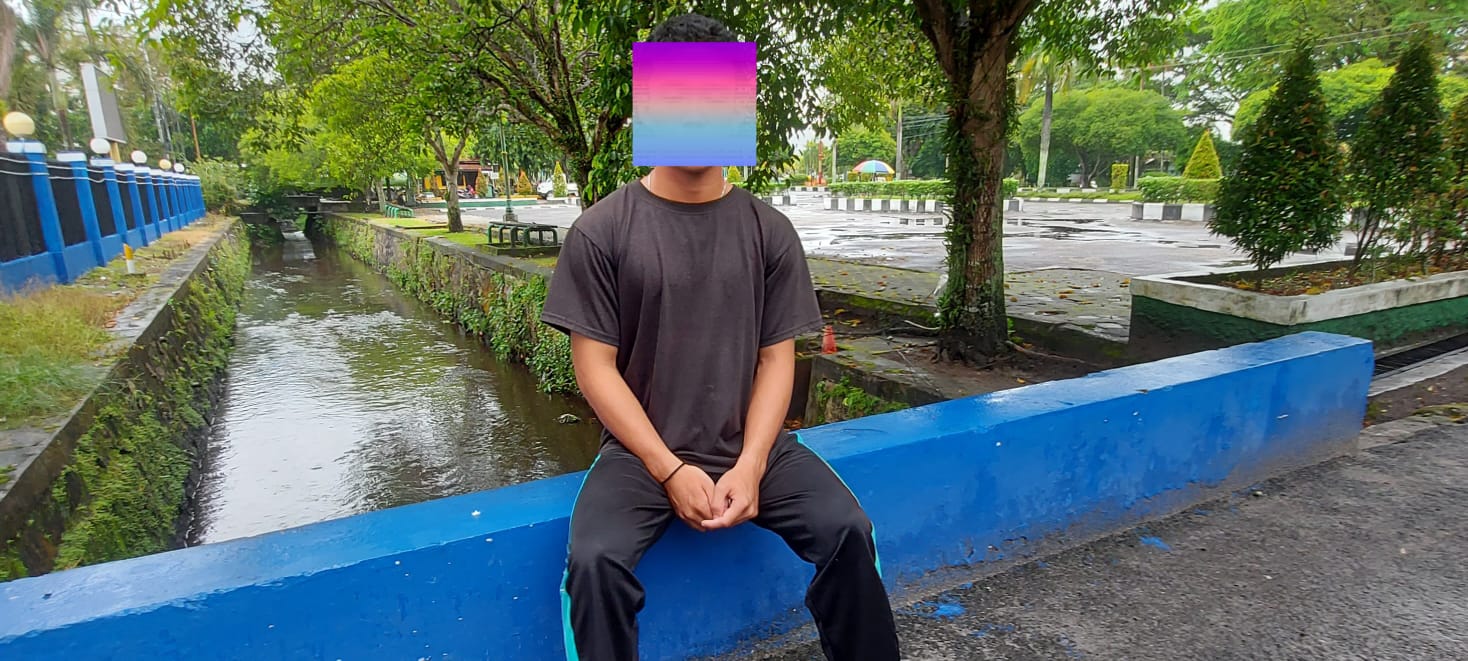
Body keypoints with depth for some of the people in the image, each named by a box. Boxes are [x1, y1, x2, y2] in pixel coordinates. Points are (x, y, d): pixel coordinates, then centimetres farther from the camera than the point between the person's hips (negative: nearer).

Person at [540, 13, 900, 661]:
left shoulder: (769, 231, 2)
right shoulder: (601, 232, -5)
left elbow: (777, 358, 1)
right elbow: (595, 366, -6)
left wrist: (750, 464, -13)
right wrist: (670, 470, -14)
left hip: (753, 445, 2)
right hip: (642, 449, -1)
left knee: (848, 531, -17)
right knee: (594, 560, -26)